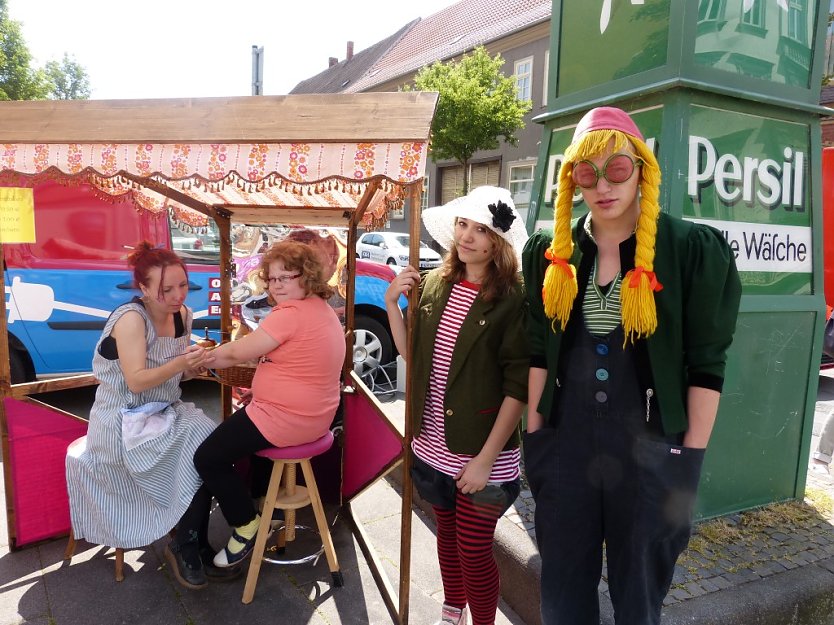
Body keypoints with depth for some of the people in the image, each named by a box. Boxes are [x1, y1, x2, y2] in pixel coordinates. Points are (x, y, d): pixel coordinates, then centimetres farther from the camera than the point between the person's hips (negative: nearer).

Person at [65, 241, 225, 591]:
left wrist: (194, 364, -12)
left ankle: (196, 543, -5)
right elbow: (136, 382, -22)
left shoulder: (182, 315, 3)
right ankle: (186, 547, -4)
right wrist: (178, 364, -37)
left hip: (163, 413, 6)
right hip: (123, 422, -6)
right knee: (201, 448, -25)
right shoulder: (131, 318, -18)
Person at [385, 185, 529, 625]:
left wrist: (486, 459, -18)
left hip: (481, 454, -5)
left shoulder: (514, 299, -15)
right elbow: (412, 355, 9)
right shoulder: (434, 284, 1)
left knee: (474, 552, 9)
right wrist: (392, 303, -4)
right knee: (447, 533, 25)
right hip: (433, 446, 6)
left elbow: (518, 387, -16)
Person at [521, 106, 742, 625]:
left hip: (651, 450, -2)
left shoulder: (693, 249, -7)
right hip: (566, 445, 3)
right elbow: (539, 352, 6)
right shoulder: (552, 254, 3)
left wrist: (691, 457, -7)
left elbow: (707, 366, -6)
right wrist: (534, 431, 6)